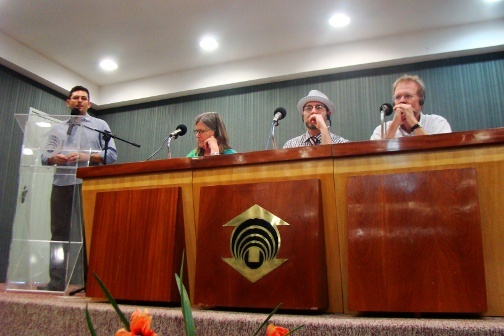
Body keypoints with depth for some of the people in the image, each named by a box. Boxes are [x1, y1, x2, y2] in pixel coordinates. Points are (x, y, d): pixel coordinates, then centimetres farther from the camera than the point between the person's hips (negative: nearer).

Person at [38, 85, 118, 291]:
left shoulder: (100, 125, 13)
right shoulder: (57, 127, 22)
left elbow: (111, 154, 2)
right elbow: (44, 155, 15)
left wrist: (87, 156, -12)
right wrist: (54, 158, -7)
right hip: (61, 183, 3)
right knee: (59, 232, 2)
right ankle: (57, 281, 7)